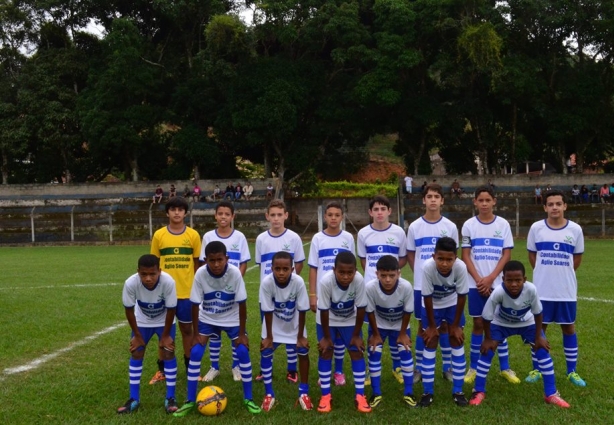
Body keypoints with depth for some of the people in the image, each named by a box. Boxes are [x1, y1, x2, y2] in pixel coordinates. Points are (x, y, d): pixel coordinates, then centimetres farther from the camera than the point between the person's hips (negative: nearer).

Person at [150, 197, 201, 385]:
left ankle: (190, 368, 22)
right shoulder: (159, 235, -1)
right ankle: (162, 369, 21)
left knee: (187, 329, 9)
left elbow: (197, 264, 5)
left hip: (187, 292, 0)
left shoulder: (193, 235, -2)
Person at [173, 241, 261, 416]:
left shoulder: (235, 273, -28)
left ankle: (248, 399, 6)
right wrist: (196, 333, -12)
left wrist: (241, 333, -16)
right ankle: (191, 401, 5)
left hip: (232, 319, -1)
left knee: (243, 352, -10)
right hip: (207, 319, 1)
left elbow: (242, 304, -19)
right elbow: (195, 304, -15)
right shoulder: (200, 274, -25)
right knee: (195, 353, -9)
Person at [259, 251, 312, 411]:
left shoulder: (298, 282, -33)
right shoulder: (266, 283, -33)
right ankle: (269, 394, 9)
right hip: (274, 324, 0)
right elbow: (267, 311, -21)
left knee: (303, 352, -3)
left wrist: (300, 336, -14)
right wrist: (268, 336, -13)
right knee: (265, 353, -6)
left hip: (294, 323, 0)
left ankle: (304, 393, 14)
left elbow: (302, 311, -21)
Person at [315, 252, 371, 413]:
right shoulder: (325, 281, -38)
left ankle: (359, 395, 8)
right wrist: (326, 337, -14)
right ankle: (326, 395, 9)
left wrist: (356, 335, -11)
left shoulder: (359, 280, -35)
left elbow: (361, 308, -20)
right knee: (325, 352, -4)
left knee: (357, 352, -3)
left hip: (350, 319, 1)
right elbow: (324, 311, -25)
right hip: (328, 319, -1)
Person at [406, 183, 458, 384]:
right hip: (421, 285, 0)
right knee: (423, 326, 7)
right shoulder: (414, 227, -1)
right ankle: (419, 368, 17)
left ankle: (447, 367, 19)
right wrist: (421, 274, 1)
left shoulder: (450, 227, 0)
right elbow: (410, 255, 8)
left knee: (445, 325, 8)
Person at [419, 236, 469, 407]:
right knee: (430, 344, -1)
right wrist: (431, 326, -14)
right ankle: (427, 392, 8)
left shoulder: (461, 267, -34)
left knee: (457, 341, 0)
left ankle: (458, 391, 11)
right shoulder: (428, 267, -36)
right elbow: (427, 298, -23)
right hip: (432, 305, -1)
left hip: (452, 304, 1)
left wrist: (456, 325, -11)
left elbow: (462, 296, -19)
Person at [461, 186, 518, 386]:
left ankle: (505, 368, 15)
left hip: (498, 283, 0)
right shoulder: (469, 225, 0)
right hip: (476, 284, 0)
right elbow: (465, 255, -1)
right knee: (478, 324, 5)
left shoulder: (503, 224, 1)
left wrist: (491, 278, -11)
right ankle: (473, 367, 14)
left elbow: (507, 254, -1)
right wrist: (479, 279, -10)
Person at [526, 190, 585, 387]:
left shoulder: (575, 229, -4)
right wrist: (545, 273, 9)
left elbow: (577, 257, 9)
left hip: (567, 290, 1)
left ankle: (572, 371, 22)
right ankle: (536, 369, 20)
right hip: (541, 290, 0)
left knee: (569, 328, 10)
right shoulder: (536, 228, -5)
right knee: (539, 328, 8)